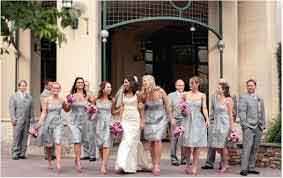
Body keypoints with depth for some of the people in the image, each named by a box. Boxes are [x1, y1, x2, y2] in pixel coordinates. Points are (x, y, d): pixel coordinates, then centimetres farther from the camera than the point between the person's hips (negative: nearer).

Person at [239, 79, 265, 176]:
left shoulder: (260, 99, 18)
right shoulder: (243, 97, 1)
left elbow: (262, 113, 21)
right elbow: (241, 112, -6)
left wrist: (263, 125, 13)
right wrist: (244, 124, -13)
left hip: (258, 127, 6)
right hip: (248, 126, -6)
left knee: (254, 148, 6)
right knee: (247, 148, -12)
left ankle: (251, 168, 11)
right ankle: (244, 169, -12)